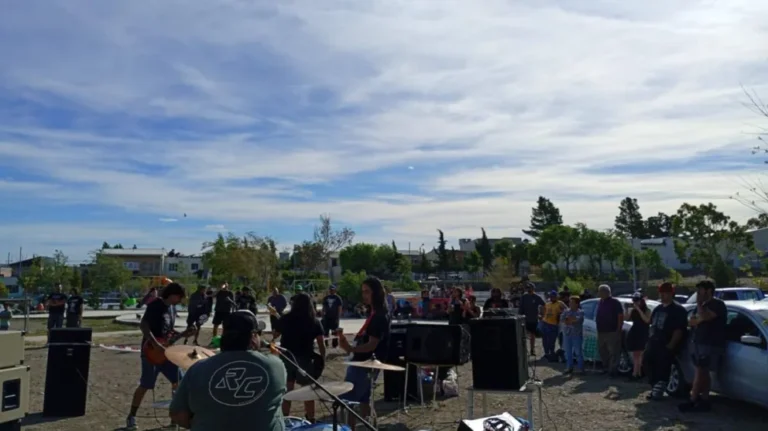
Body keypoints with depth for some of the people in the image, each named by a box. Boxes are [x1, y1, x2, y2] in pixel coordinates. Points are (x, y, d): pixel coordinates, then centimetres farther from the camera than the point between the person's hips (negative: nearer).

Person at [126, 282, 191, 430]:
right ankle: (131, 417, 17)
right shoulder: (155, 305, -15)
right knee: (145, 386, 0)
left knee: (178, 382, 6)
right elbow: (143, 325, -22)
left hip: (166, 352, 8)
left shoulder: (172, 308, 10)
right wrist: (156, 344, -28)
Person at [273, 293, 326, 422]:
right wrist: (323, 360, 4)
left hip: (286, 358, 2)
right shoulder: (314, 322, -6)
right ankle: (310, 420, 19)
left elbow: (275, 335, 12)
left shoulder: (285, 319, -3)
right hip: (305, 359, -1)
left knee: (287, 391, 15)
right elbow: (321, 344, -8)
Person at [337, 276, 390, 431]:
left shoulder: (379, 317, -21)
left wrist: (350, 348, -41)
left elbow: (372, 345, -27)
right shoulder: (375, 314, 9)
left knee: (346, 401, -7)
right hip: (364, 363, 10)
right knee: (363, 400, 18)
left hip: (365, 365, -10)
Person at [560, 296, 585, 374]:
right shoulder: (566, 311, 13)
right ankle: (569, 367, 15)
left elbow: (578, 319, -19)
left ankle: (581, 368, 4)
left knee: (578, 352, -2)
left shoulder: (580, 312, 0)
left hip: (577, 335, -4)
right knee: (568, 352, 7)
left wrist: (568, 320, -8)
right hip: (567, 334, 4)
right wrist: (572, 320, -15)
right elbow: (562, 319, -3)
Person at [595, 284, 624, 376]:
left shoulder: (615, 302, -8)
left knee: (613, 352, -5)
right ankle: (606, 368, 25)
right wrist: (598, 329, 15)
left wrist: (618, 330, -15)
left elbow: (621, 317, -11)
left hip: (612, 332, -8)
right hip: (601, 332, 8)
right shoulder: (600, 302, 14)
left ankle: (613, 370, -1)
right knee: (602, 351, 13)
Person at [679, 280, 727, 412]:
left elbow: (704, 317, -27)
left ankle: (693, 401, -7)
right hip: (700, 342, 9)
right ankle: (704, 401, 13)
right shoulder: (702, 305, 20)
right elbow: (691, 321, 15)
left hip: (711, 345, -9)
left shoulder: (717, 304, -10)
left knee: (700, 371, -9)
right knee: (703, 372, 9)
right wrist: (698, 320, -5)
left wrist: (699, 303, -15)